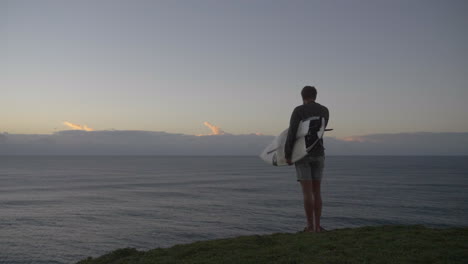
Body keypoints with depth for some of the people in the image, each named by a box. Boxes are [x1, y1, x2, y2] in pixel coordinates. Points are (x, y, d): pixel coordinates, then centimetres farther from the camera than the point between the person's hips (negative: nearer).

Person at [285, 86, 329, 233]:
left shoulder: (298, 110, -7)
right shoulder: (325, 111, 8)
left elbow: (291, 133, -15)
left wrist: (287, 155, -10)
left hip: (302, 155, -3)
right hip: (318, 154, 4)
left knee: (307, 191, -3)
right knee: (316, 191, 9)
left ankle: (310, 226, -3)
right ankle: (317, 226, 6)